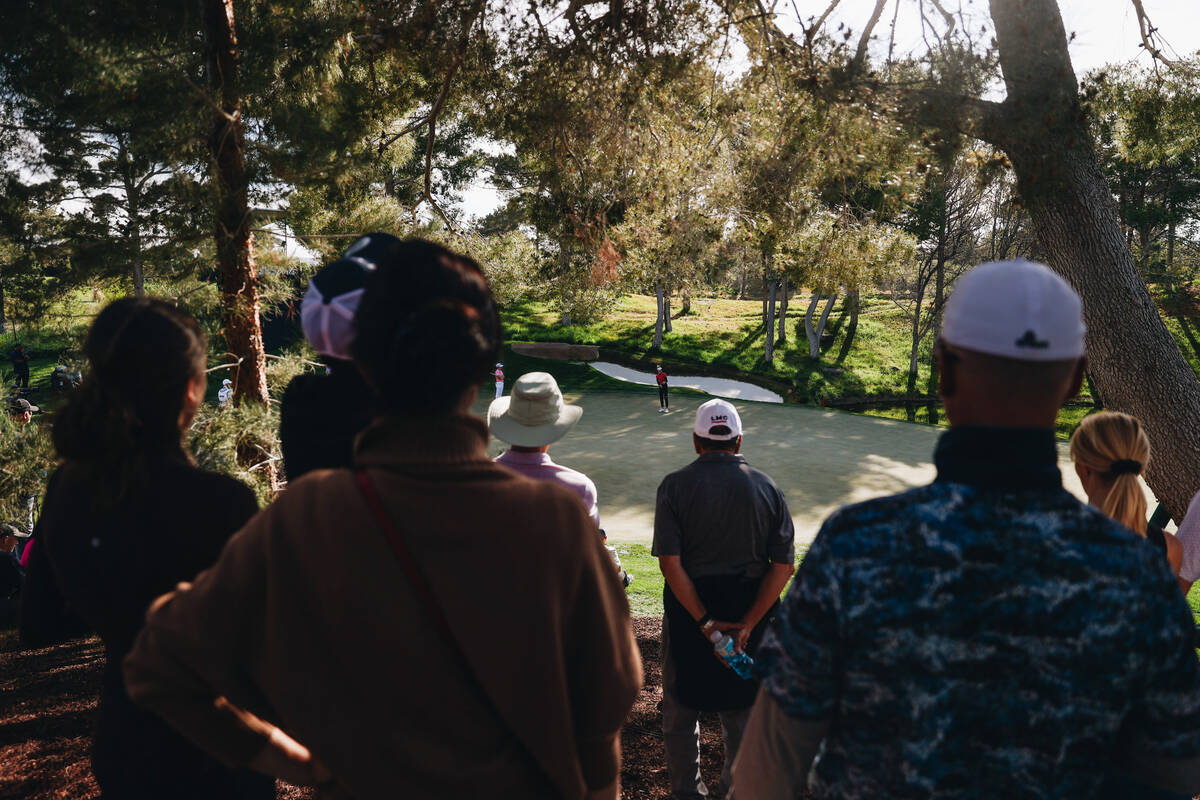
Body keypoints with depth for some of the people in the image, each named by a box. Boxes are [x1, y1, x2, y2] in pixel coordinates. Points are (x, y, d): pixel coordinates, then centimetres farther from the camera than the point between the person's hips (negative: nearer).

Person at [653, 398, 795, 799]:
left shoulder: (675, 485, -10)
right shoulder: (767, 487, -4)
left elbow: (670, 563, -18)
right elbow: (784, 565, -9)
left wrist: (705, 622, -15)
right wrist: (747, 623, -12)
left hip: (689, 609, -2)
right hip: (750, 611, 2)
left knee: (681, 709, 19)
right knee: (742, 712, 20)